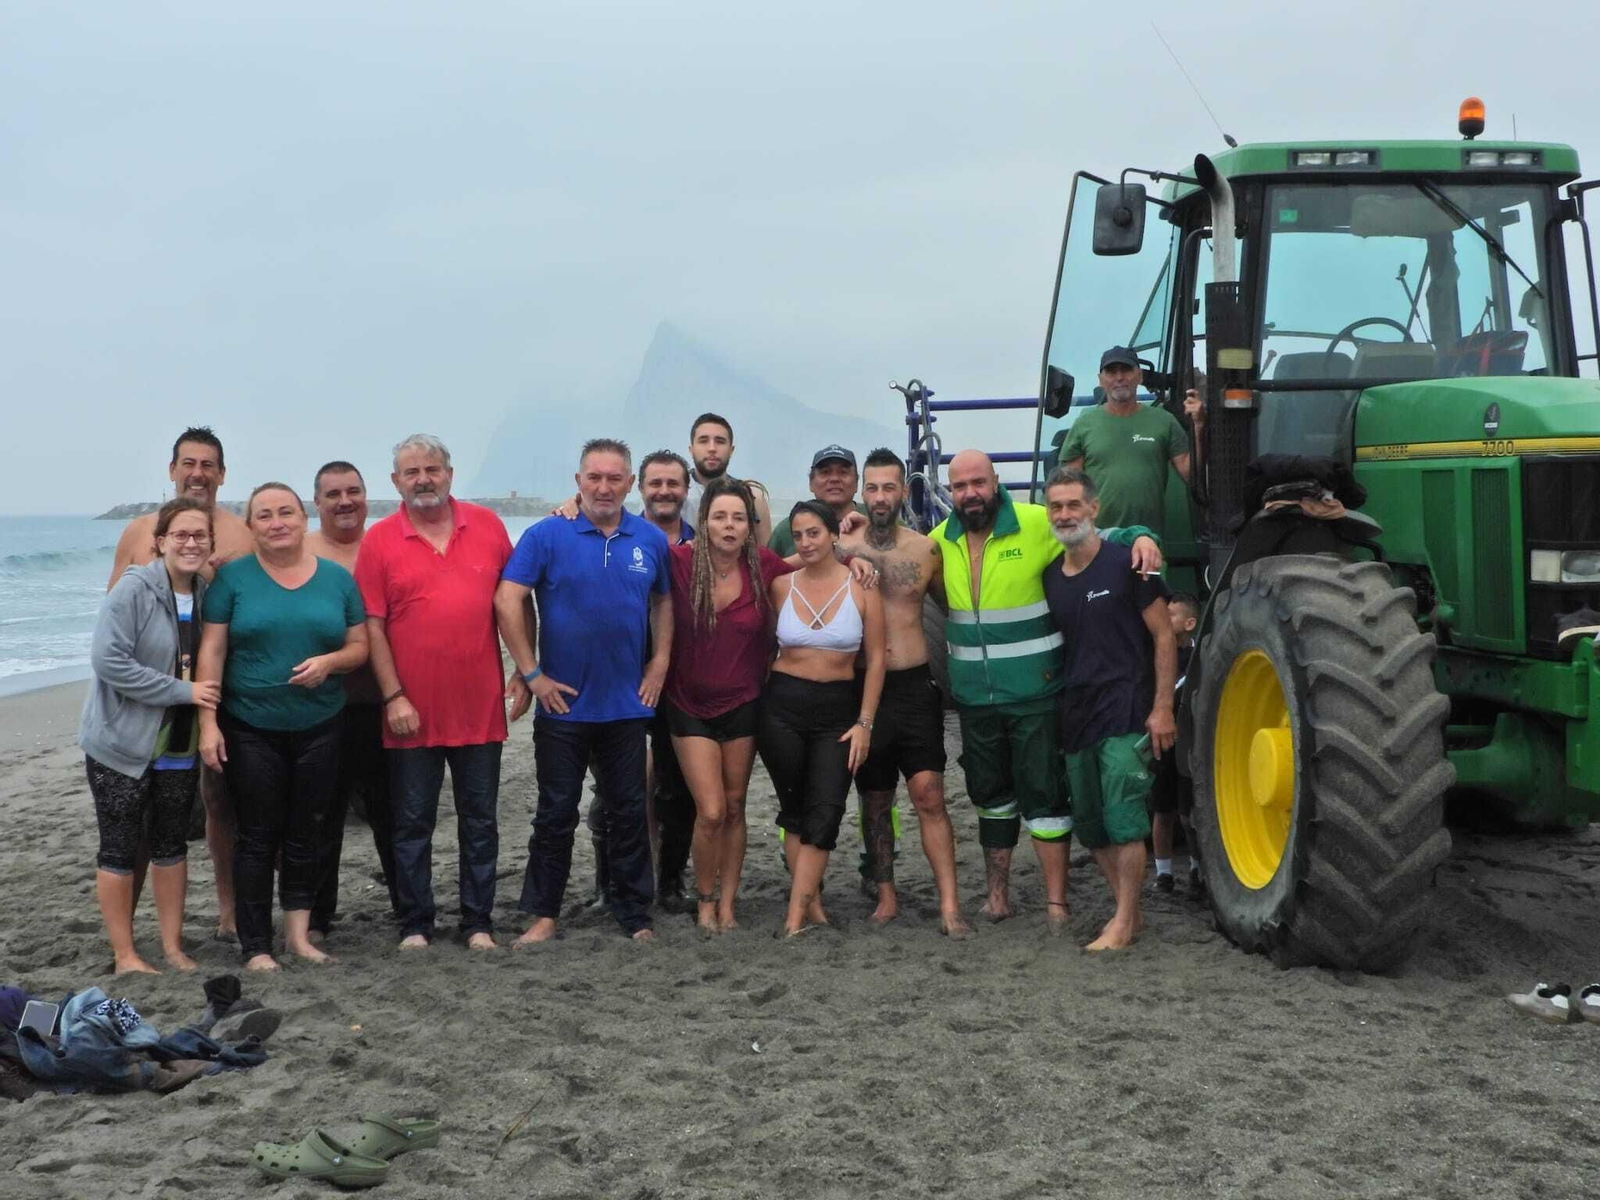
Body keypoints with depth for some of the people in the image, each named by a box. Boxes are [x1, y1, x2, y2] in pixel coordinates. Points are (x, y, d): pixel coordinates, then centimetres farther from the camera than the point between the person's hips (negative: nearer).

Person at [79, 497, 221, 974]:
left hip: (179, 748, 6)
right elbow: (108, 661, -23)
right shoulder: (133, 589, -15)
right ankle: (124, 956, 12)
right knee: (120, 848, 2)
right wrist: (182, 690, -23)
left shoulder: (207, 594, 2)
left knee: (171, 844, 13)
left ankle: (172, 947, 23)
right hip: (122, 743, -5)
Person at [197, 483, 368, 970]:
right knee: (258, 836, 2)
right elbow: (212, 652, -3)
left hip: (319, 728, 2)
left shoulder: (338, 578, 5)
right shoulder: (232, 577, -1)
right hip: (251, 729, -2)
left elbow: (359, 647, 7)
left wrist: (329, 661, -15)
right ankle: (256, 947, 9)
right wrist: (208, 722, -9)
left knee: (308, 833, 9)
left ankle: (298, 932, 21)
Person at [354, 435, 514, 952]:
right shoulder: (379, 540, -2)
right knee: (412, 823, 7)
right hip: (412, 709, -2)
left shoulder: (487, 526, 4)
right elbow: (373, 625, -4)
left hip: (480, 705, 2)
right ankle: (415, 924, 17)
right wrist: (393, 697, -10)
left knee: (480, 821, 9)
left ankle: (478, 923, 19)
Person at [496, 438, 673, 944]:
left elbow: (663, 600, 16)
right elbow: (507, 600, -12)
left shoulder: (651, 540, 3)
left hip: (627, 704, 3)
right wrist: (531, 673, -13)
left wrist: (660, 660, 5)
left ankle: (635, 915, 20)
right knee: (556, 813, 6)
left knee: (628, 812, 10)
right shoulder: (547, 535, -8)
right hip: (563, 703, -3)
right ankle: (543, 914, 16)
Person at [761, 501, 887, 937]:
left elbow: (875, 659, -1)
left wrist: (864, 723, -4)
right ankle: (812, 903, 16)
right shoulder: (781, 585, 0)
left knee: (825, 811, -8)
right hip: (783, 705, 1)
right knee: (794, 807, 6)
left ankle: (797, 913, -5)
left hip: (838, 709, -1)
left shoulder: (861, 587, -3)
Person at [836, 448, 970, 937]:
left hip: (915, 685, 0)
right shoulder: (842, 550, -2)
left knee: (929, 795, -8)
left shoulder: (926, 550, 2)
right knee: (875, 799, 10)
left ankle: (949, 905, -7)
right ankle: (886, 896, 22)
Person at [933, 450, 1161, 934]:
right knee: (990, 796, 17)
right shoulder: (941, 540, 4)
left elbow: (1097, 539, -3)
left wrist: (1139, 537, -22)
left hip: (1035, 693, -5)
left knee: (1044, 796, -2)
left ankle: (1056, 902, 6)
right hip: (974, 697, 5)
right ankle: (998, 892, 31)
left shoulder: (1036, 524, -11)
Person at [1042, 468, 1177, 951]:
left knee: (1122, 819, -11)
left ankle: (1124, 921, -1)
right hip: (1075, 712, 7)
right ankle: (1130, 909, 23)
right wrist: (1054, 706, 14)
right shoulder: (1049, 577, 11)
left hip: (1126, 711, -7)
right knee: (1089, 823, 10)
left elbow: (1163, 636, -6)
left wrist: (1162, 708, -11)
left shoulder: (1125, 565, -6)